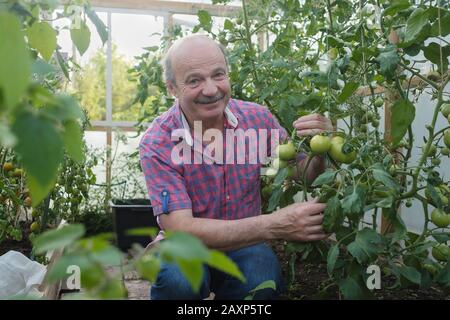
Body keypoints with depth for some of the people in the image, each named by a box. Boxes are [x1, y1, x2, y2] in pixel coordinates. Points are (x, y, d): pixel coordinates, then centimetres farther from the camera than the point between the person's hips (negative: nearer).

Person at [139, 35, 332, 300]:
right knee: (178, 276, -35)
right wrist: (273, 226, -38)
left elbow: (303, 178, -1)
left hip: (244, 247, 3)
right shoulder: (157, 144, -20)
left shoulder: (257, 118, -11)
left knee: (263, 280, -30)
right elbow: (180, 229, -28)